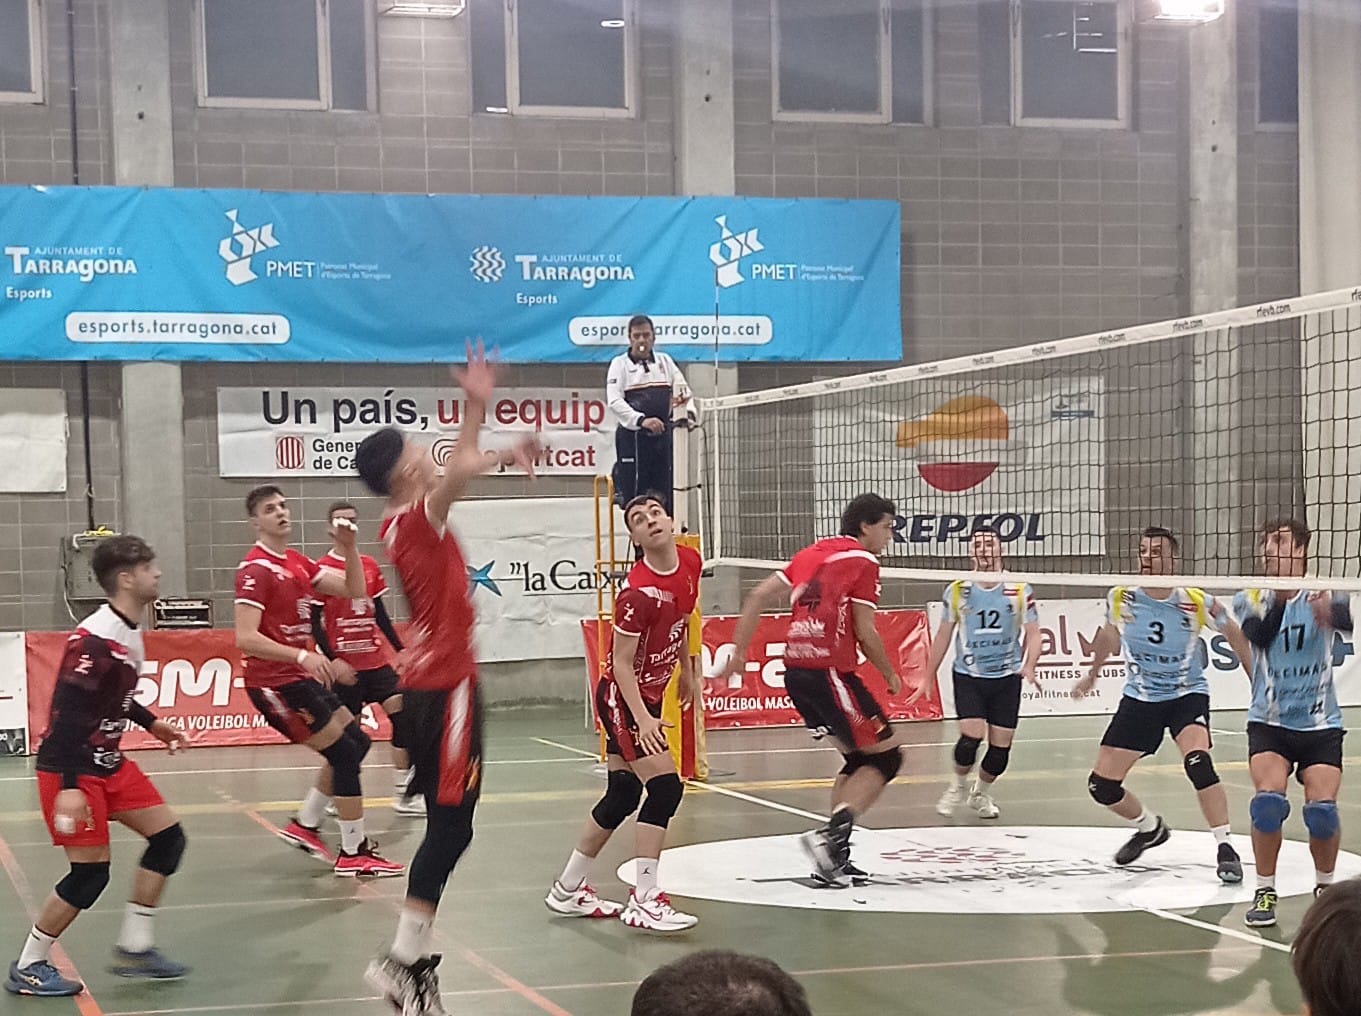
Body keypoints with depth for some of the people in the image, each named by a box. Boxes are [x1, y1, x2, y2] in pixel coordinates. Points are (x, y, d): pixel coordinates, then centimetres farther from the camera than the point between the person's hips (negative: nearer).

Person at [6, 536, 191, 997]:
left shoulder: (129, 632, 6)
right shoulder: (93, 639, -24)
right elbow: (68, 712, -27)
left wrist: (152, 723, 22)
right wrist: (69, 787, -31)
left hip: (109, 761, 10)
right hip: (71, 768, -10)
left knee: (168, 836, 7)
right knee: (91, 872, -9)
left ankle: (135, 947, 16)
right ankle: (27, 968, 8)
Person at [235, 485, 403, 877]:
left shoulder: (298, 562, 11)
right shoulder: (256, 569, -16)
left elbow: (353, 590, 8)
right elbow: (245, 638, -25)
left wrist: (349, 547, -7)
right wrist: (303, 656, -33)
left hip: (299, 677, 10)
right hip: (275, 683, -10)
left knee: (356, 742, 15)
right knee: (344, 753, -8)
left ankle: (305, 825, 22)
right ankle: (353, 853, -1)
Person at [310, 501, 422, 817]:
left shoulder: (370, 566, 9)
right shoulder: (321, 569, -6)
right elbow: (315, 623, -7)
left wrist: (401, 649, 9)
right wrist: (332, 660, -16)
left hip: (376, 660, 5)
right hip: (344, 665, -5)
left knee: (403, 714, -8)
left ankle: (403, 794, -3)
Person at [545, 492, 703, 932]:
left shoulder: (690, 563, -2)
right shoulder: (637, 592, -25)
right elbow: (622, 663, -21)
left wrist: (687, 669, 23)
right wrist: (642, 719, -29)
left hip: (649, 695, 8)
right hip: (622, 698, -8)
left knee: (622, 795, 13)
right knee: (665, 787, -17)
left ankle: (568, 891, 24)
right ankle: (644, 902, -13)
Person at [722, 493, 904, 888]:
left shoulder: (811, 554, 18)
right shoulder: (862, 561, -4)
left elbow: (759, 596, 13)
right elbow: (865, 633, -8)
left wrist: (738, 653, 13)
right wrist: (891, 677, 7)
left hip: (796, 673, 8)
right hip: (829, 673, -8)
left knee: (858, 759, 18)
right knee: (886, 755, 0)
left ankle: (835, 856, 13)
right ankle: (831, 834, -14)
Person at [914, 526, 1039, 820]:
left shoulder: (1019, 590, -4)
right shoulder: (957, 591, -2)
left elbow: (1033, 633, 0)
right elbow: (943, 636, 7)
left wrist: (1029, 666, -20)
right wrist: (928, 680, 8)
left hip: (1006, 677, 1)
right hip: (968, 676, -1)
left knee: (1001, 746, 1)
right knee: (971, 736, -17)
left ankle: (981, 793, 29)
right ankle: (958, 786, 13)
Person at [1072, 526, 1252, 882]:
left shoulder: (1196, 602, -16)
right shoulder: (1121, 597, -8)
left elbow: (1235, 636, 2)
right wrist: (1093, 673, 27)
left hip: (1187, 695, -4)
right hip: (1139, 699, 4)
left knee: (1198, 762, -32)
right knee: (1101, 786, -1)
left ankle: (1225, 849, -18)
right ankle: (1150, 827, 29)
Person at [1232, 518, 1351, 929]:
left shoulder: (1323, 597, -5)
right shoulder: (1251, 599, -2)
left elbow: (1346, 620, -28)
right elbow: (1259, 637, -23)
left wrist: (1328, 612, -52)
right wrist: (1278, 600, -42)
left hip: (1321, 725, 0)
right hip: (1269, 722, 1)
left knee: (1322, 809, -14)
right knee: (1268, 799, -20)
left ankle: (1325, 886, 14)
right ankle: (1265, 891, -3)